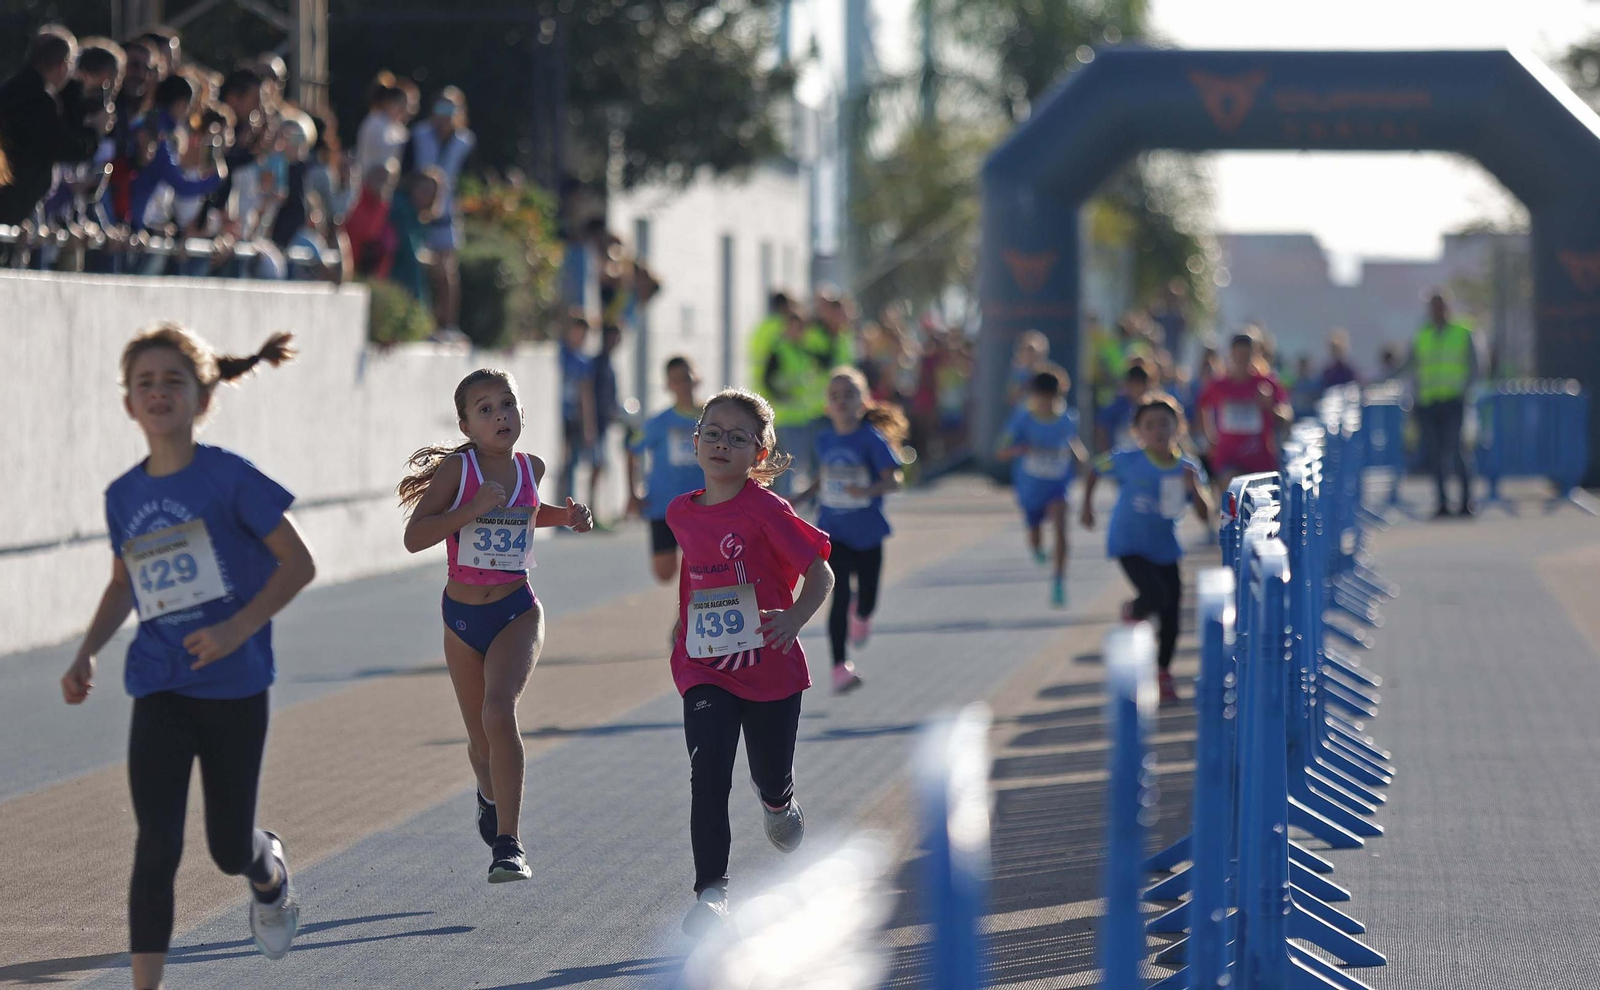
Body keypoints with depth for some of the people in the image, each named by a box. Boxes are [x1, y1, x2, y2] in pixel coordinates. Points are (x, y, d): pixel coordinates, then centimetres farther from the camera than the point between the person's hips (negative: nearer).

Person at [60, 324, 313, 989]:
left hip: (233, 684, -3)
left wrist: (239, 627, -20)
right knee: (157, 846, -9)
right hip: (158, 688, 3)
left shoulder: (228, 477, -10)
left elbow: (298, 564, -8)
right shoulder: (123, 496, 4)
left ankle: (269, 873, 45)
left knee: (229, 847, 8)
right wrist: (86, 653, 6)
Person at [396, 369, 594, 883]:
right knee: (481, 742, 12)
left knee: (499, 712, -26)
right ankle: (490, 796, 49)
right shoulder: (456, 468, -9)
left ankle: (508, 842, -24)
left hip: (516, 611, 0)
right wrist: (474, 508, -25)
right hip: (462, 616, 0)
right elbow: (414, 537, -16)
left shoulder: (531, 468, 1)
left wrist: (566, 515, 6)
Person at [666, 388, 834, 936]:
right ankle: (711, 891, -14)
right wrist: (678, 627, 23)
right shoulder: (680, 513, 2)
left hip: (769, 666, -2)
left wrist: (795, 619, -30)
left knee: (771, 777, 14)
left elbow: (821, 575, -14)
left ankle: (779, 805, 53)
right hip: (705, 668, 2)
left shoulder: (766, 509, -13)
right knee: (708, 770, -18)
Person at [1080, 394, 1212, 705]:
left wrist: (1194, 488, -26)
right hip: (1130, 545, -4)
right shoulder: (1127, 461, -13)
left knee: (1171, 614, 5)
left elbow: (1205, 515, -9)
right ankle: (1133, 612, 14)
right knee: (1156, 597, -23)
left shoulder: (1188, 469, -6)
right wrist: (1087, 507, 5)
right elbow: (1095, 472, 5)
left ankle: (1164, 673, 27)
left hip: (1165, 549, 4)